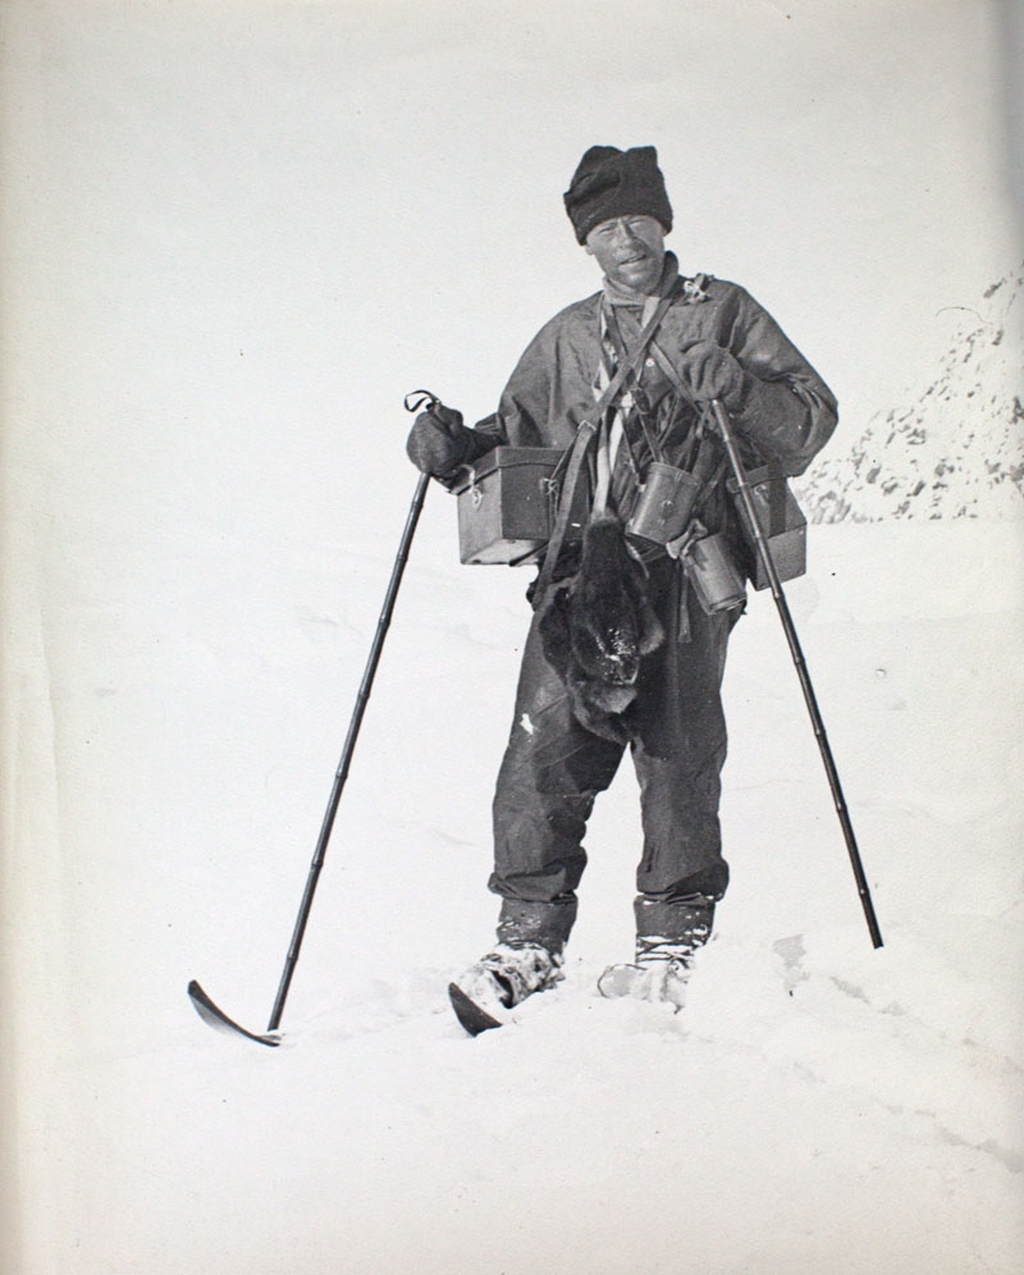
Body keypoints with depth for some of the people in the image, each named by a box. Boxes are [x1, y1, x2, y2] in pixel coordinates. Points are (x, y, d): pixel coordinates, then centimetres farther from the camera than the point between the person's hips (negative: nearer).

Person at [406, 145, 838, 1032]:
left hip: (687, 566, -2)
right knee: (544, 749, -9)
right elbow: (519, 438, 27)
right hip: (583, 567, 3)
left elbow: (813, 420, 7)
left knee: (679, 756, -4)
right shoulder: (566, 340, 23)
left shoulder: (723, 313, 12)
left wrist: (738, 390, -12)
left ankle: (673, 943, 11)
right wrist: (459, 447, 7)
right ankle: (530, 942, 1)